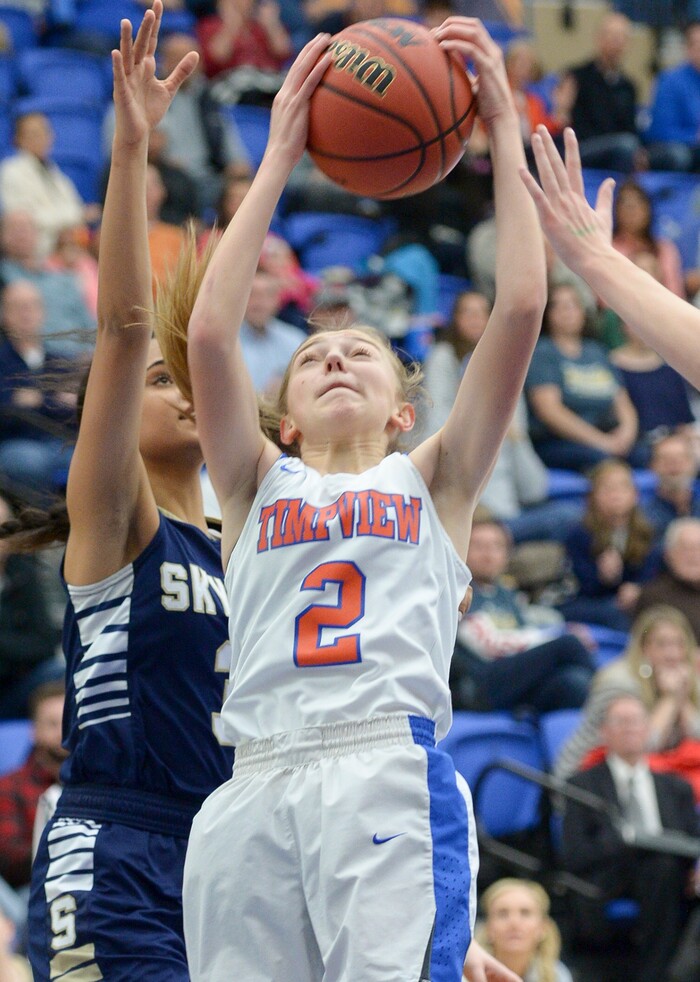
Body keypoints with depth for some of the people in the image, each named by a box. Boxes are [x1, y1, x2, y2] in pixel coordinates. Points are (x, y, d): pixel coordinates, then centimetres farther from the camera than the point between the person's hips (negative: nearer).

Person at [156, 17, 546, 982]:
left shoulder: (432, 481, 20)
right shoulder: (258, 486, 23)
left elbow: (520, 308, 10)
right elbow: (209, 333, 9)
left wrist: (504, 127, 12)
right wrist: (280, 156, 12)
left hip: (392, 777, -2)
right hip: (253, 798, 2)